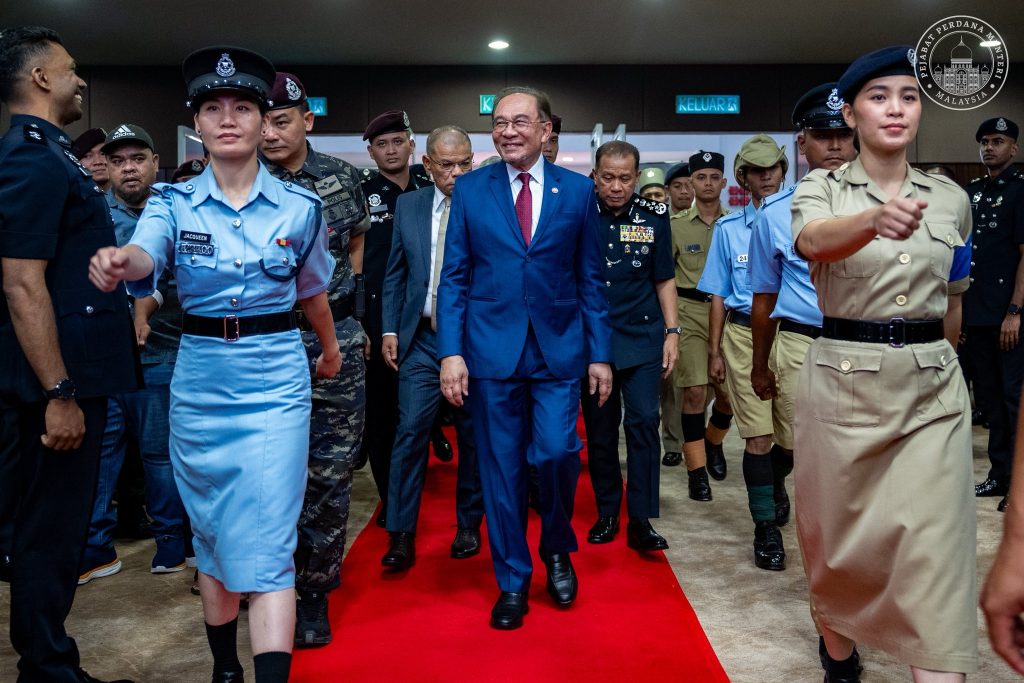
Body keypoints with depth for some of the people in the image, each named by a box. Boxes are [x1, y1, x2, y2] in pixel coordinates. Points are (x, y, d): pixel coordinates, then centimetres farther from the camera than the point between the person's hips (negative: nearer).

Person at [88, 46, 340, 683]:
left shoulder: (299, 206, 0)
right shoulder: (175, 201, 0)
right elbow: (146, 255, -21)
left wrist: (330, 349, 29)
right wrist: (121, 262, -44)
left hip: (275, 376, -2)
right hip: (199, 377, 2)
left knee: (267, 545, -7)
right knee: (212, 534, 14)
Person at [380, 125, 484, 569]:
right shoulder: (408, 206, 8)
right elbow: (395, 274, 11)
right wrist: (390, 330, 3)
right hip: (421, 339, 2)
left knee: (473, 436, 9)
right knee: (410, 431, -3)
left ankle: (468, 525, 25)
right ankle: (401, 534, 6)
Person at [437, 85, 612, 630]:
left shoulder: (577, 190, 6)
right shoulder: (470, 190, 5)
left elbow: (589, 278, 7)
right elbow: (454, 277, 3)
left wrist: (600, 353, 3)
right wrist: (451, 352, -6)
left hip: (558, 347, 0)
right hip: (491, 348, 0)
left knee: (557, 452, -9)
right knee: (501, 465, 5)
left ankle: (557, 549, 22)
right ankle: (513, 580, 22)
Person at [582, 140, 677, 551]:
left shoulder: (654, 217, 2)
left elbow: (664, 279, 10)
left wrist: (672, 332, 3)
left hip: (642, 337, 0)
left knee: (643, 422, -8)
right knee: (599, 429, 8)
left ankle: (641, 519, 0)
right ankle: (607, 513, 22)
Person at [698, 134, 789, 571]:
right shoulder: (729, 229, 12)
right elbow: (719, 294, 13)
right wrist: (715, 351, 9)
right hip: (744, 334, 0)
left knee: (796, 434, 1)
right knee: (758, 434, -3)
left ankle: (773, 478, 36)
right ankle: (766, 527, 8)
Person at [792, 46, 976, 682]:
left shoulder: (952, 197, 7)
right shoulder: (822, 189, -2)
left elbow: (952, 301, 18)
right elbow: (814, 241, -27)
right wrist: (876, 218, -47)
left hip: (933, 388, 2)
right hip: (841, 379, -1)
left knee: (934, 545, -5)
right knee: (838, 533, 11)